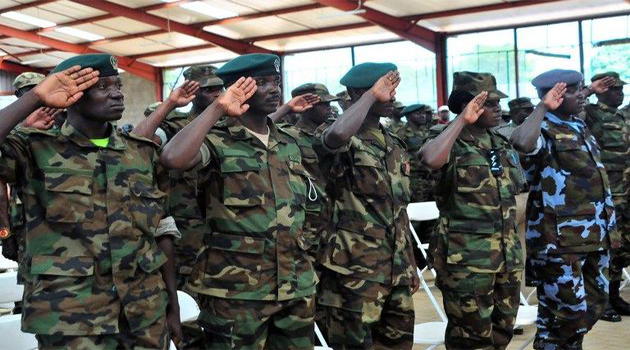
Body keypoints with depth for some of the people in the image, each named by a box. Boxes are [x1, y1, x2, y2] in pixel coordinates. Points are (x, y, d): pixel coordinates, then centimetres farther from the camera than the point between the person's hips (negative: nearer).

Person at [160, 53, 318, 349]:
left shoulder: (289, 145, 12)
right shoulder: (217, 141, -6)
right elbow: (172, 158, -28)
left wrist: (305, 274, 17)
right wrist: (217, 109, -18)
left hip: (296, 288, 6)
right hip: (236, 291, -6)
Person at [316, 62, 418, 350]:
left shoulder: (394, 144, 15)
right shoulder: (343, 140, -8)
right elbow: (337, 134, -36)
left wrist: (410, 263, 17)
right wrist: (371, 96, -21)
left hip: (396, 267, 8)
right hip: (355, 267, -7)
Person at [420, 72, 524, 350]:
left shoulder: (502, 143, 10)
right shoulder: (448, 140, -10)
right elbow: (431, 159, -35)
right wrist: (462, 120, -28)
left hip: (507, 253, 7)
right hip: (467, 256, -7)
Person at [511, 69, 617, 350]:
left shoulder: (581, 127, 14)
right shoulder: (543, 130, -11)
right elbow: (520, 143, -39)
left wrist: (609, 227, 19)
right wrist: (543, 107, -24)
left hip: (594, 235, 9)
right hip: (560, 238, -9)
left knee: (596, 301, 19)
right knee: (567, 308, -3)